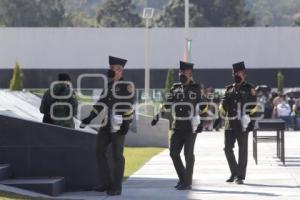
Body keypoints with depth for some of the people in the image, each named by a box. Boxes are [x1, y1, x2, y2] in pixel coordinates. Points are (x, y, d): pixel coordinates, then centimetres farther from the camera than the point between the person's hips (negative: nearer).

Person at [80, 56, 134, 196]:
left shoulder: (126, 86, -9)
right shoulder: (108, 85, 14)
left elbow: (128, 106, -15)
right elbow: (101, 103, 18)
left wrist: (126, 123, -21)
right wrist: (90, 118, 14)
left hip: (119, 125, -8)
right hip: (107, 124, 8)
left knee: (117, 155, -2)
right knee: (100, 151, 6)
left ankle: (117, 187, 5)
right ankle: (106, 183, 14)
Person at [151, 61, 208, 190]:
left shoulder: (197, 89, -3)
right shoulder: (175, 88, 10)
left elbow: (203, 106, -4)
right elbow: (168, 104, 16)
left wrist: (202, 122, -12)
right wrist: (158, 116, 9)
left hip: (191, 127, -5)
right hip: (177, 126, 5)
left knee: (188, 154, -1)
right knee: (173, 153, 4)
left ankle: (187, 182, 6)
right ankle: (182, 178, 19)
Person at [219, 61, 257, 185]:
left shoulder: (249, 89, 0)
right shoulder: (229, 89, 14)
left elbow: (253, 107, -4)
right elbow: (223, 105, 20)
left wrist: (251, 121, -11)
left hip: (243, 124, -5)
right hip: (230, 123, 5)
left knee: (242, 150, 1)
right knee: (228, 149, 4)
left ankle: (240, 176, 5)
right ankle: (234, 173, 19)